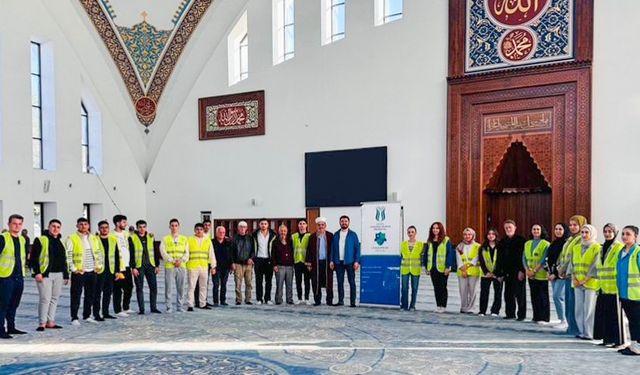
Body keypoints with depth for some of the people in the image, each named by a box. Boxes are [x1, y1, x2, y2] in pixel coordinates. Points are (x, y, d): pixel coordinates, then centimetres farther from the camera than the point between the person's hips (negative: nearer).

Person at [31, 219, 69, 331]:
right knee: (45, 299, -8)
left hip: (59, 275, 6)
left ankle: (50, 322, 16)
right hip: (45, 274, -6)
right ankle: (42, 323, 0)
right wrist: (37, 272, -16)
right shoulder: (40, 240, -1)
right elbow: (33, 258, -7)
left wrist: (66, 275, 18)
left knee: (54, 299, 9)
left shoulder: (60, 242, 18)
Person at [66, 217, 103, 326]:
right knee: (76, 296, -1)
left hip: (92, 271, 6)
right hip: (78, 272, -6)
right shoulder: (72, 238, -5)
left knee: (90, 295, 11)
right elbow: (68, 255, -9)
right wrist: (73, 268, -13)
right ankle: (74, 318, 7)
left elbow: (98, 253, 20)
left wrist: (99, 265, 10)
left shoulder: (93, 238, 13)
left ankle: (87, 316, 22)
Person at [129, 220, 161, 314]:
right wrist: (133, 267, -10)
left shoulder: (151, 237, 10)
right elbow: (131, 254, -5)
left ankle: (153, 307, 13)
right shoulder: (132, 238, -2)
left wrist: (157, 265, 8)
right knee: (139, 288, 3)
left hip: (150, 265, 3)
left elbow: (155, 251, 12)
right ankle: (141, 309, 10)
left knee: (154, 287, 3)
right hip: (138, 266, -3)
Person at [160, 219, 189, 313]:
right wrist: (173, 260, -12)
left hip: (182, 266, 2)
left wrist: (181, 260, -9)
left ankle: (180, 307, 12)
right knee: (169, 288, -3)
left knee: (181, 288, 4)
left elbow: (186, 253, 9)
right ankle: (169, 307, 4)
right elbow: (163, 252, -2)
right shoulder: (165, 239, 7)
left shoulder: (184, 239, 13)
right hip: (169, 266, -2)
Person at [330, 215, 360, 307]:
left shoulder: (353, 234, 3)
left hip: (349, 262, -3)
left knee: (352, 282, 1)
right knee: (340, 282, 6)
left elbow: (357, 248, -1)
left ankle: (353, 302, 4)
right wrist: (332, 260, 2)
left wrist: (357, 261, -9)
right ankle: (340, 301, 13)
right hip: (338, 262, 3)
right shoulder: (336, 235, 10)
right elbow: (333, 248, 10)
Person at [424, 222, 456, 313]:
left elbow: (450, 254, -9)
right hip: (432, 268, 5)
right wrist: (427, 267, 8)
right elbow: (426, 254, 12)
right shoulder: (430, 241, 10)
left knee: (443, 287, 3)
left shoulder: (446, 240, -5)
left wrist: (448, 267, -14)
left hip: (442, 268, -5)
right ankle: (438, 306, 18)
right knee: (436, 287, 10)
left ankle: (443, 306, 11)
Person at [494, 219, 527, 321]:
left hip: (518, 272, -5)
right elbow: (499, 259, 13)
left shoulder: (521, 240, -3)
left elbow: (524, 256, -9)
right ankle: (510, 313, 17)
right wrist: (499, 273, 9)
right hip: (507, 272, 6)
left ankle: (521, 314, 5)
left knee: (519, 293, -2)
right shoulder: (502, 242, 13)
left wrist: (522, 270, -15)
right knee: (508, 294, 8)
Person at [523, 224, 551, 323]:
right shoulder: (527, 244, 13)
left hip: (541, 274, -5)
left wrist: (534, 271, -15)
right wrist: (527, 270, -6)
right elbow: (524, 258, 8)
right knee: (534, 296, 9)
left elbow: (544, 259, -11)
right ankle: (536, 317, 17)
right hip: (530, 275, 5)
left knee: (543, 296, -1)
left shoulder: (545, 244, -4)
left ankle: (544, 318, 5)